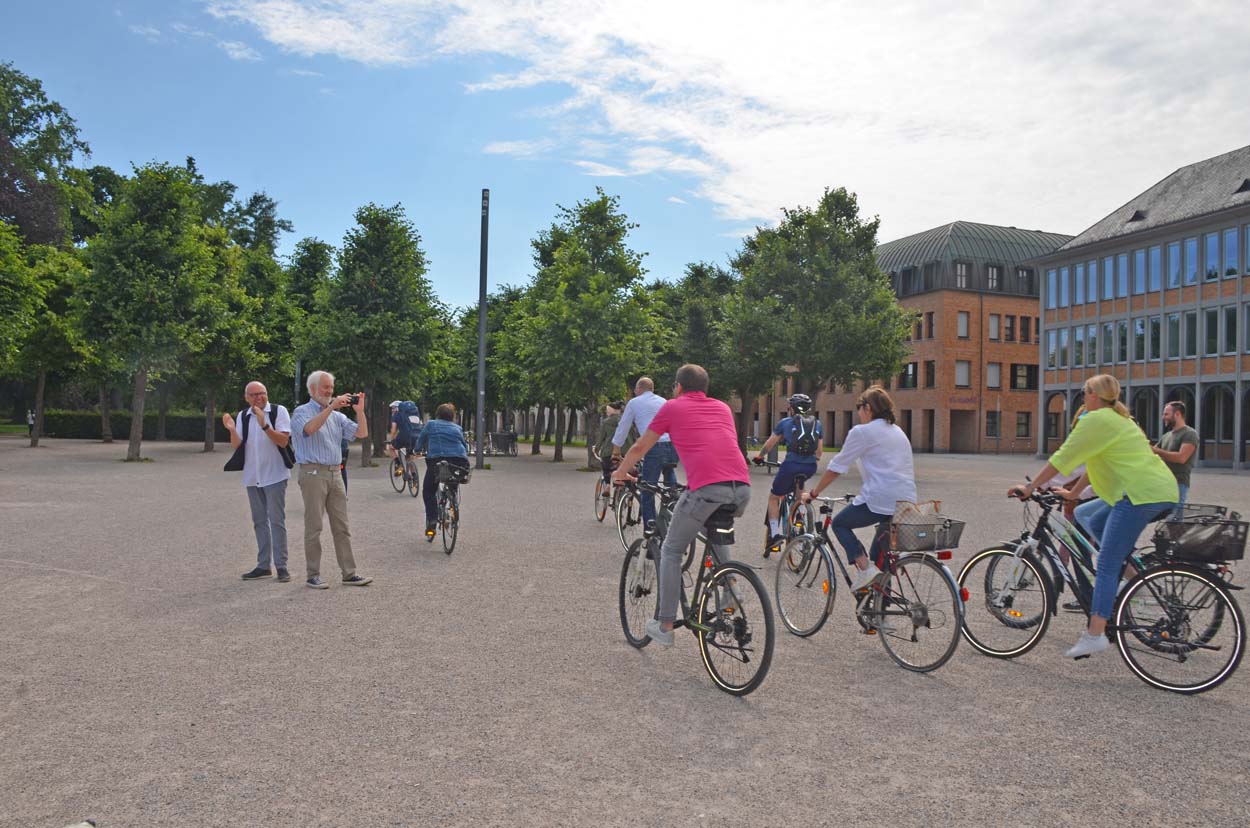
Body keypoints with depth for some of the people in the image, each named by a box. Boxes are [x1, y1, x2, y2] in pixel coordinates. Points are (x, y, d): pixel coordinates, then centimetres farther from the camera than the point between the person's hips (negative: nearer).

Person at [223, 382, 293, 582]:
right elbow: (236, 446, 5)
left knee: (276, 520, -6)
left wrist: (264, 425, -26)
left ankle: (281, 566, -2)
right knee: (259, 521, 10)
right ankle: (263, 565, 18)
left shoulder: (279, 411, -6)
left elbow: (283, 441, -15)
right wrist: (232, 430, -14)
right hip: (252, 476, 5)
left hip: (274, 475, -5)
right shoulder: (242, 416, 9)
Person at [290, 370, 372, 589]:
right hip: (313, 473, -6)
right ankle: (313, 575, 6)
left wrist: (360, 411, -7)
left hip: (336, 473, 6)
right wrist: (330, 407, -24)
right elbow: (309, 428, -23)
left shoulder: (337, 416, 16)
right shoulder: (302, 412, 0)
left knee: (342, 526, 6)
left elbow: (361, 433, 7)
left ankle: (349, 573, 9)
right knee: (314, 527, -2)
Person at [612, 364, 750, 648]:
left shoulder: (672, 407, 16)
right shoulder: (722, 408, 27)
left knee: (671, 552, 13)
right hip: (742, 487, 5)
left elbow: (640, 448, 24)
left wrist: (620, 473, 42)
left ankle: (664, 627, 14)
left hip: (706, 488, -5)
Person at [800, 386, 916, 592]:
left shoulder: (862, 432, -2)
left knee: (839, 523, 13)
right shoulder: (898, 432, 22)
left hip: (880, 500, -7)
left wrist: (813, 493, 10)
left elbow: (836, 468, -1)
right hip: (907, 502, 7)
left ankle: (865, 568, -5)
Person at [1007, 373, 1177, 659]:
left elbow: (1062, 458, -6)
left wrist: (1030, 487, -1)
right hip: (1165, 492, 10)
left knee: (1107, 565, -9)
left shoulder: (1096, 419, -3)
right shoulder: (1120, 419, 26)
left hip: (1141, 494, -10)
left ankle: (1095, 634, -12)